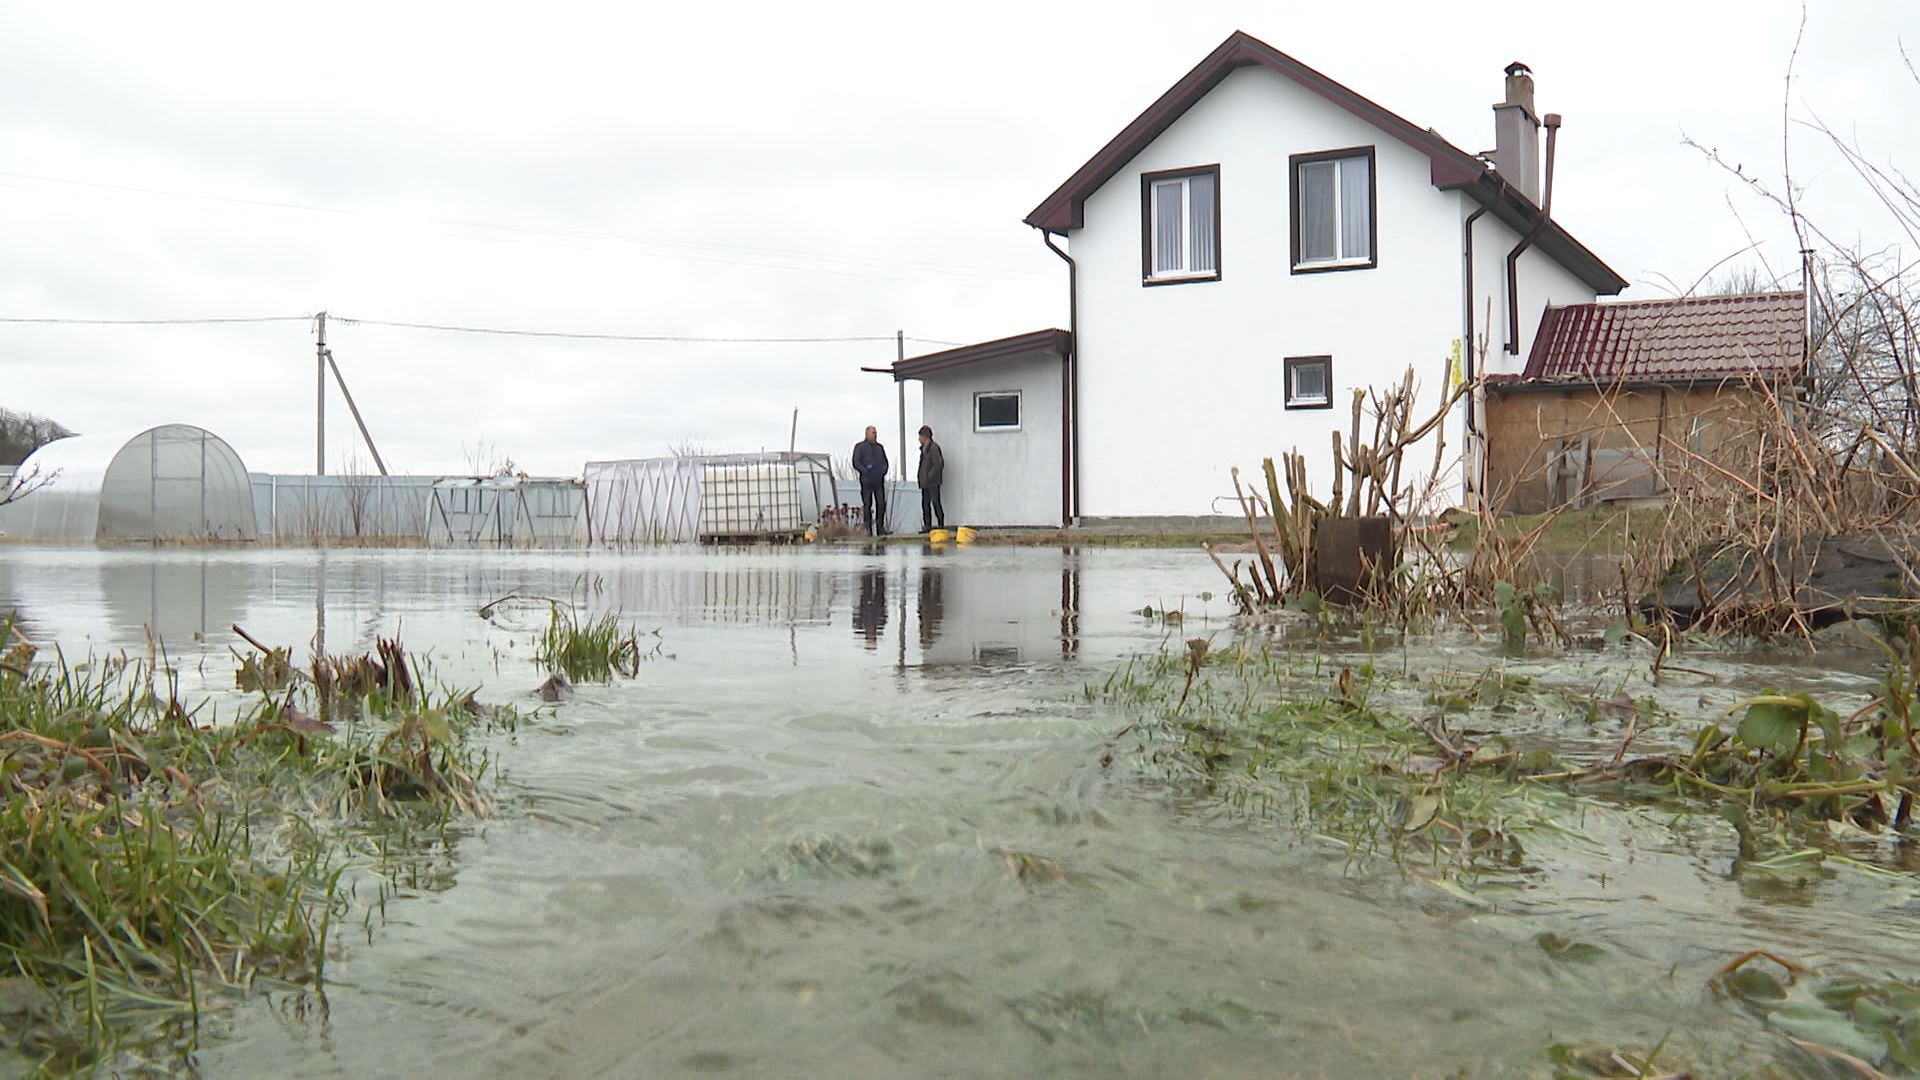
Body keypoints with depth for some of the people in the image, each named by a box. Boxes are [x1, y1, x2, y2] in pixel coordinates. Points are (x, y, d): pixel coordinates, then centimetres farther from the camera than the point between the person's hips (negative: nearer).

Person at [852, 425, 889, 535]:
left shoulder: (880, 447, 17)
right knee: (867, 505, -2)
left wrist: (883, 471, 3)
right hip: (866, 481, -4)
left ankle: (880, 527, 8)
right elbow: (856, 463, -3)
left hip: (879, 481, 4)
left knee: (881, 504, 0)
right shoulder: (860, 446, 3)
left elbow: (885, 461, 22)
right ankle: (868, 529, 1)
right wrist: (865, 471, -15)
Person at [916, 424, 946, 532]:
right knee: (925, 504, 10)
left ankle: (941, 525, 2)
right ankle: (927, 526, 14)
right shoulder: (924, 448, 15)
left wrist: (929, 476, -17)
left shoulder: (933, 448, -13)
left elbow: (939, 464, -19)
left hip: (933, 482, -9)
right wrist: (922, 479, 11)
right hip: (925, 483, 9)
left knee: (936, 503, -4)